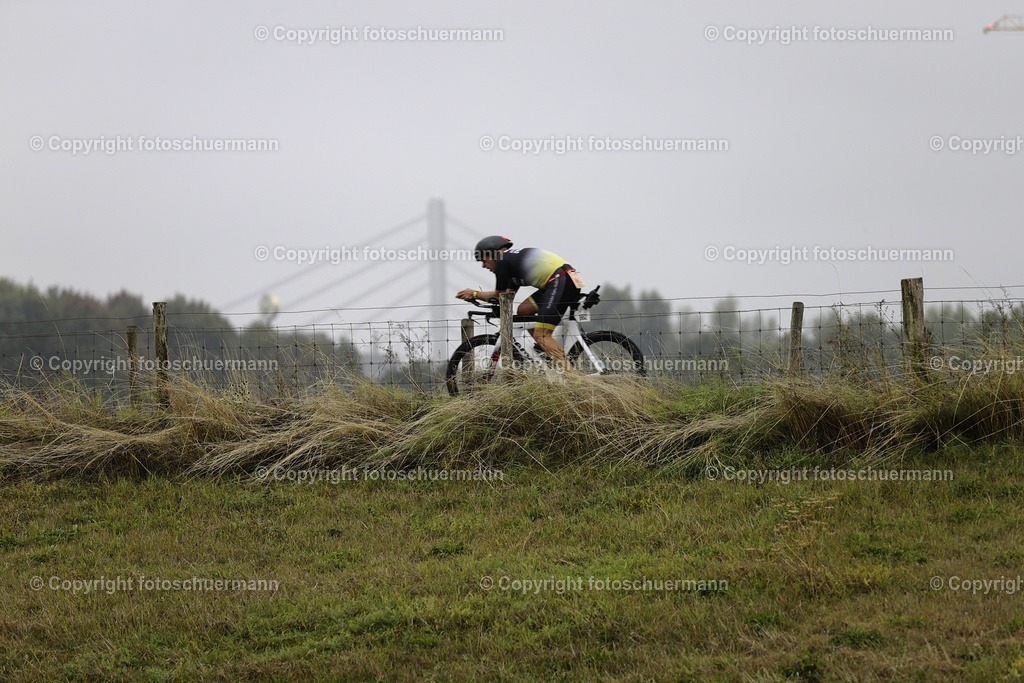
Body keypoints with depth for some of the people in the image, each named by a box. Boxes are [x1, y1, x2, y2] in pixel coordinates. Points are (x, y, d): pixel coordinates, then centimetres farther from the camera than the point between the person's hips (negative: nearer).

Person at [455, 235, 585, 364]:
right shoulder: (514, 259, 28)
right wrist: (475, 294, 30)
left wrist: (475, 294, 22)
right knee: (523, 311, 17)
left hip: (561, 281, -10)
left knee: (540, 335, -13)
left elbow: (499, 296, 7)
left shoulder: (503, 261, 0)